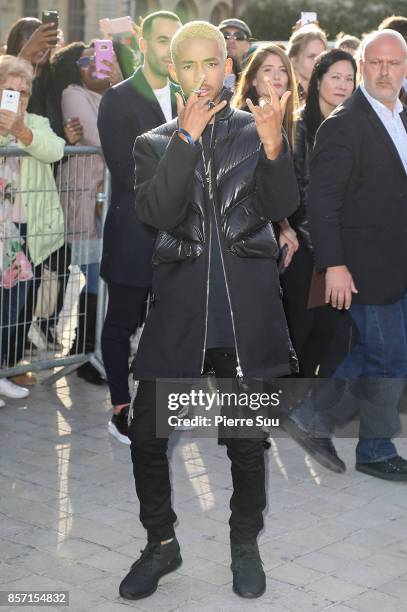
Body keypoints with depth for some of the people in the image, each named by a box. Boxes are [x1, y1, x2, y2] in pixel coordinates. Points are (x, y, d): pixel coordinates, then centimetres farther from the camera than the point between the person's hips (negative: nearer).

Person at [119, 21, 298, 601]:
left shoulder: (254, 129, 8)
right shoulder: (155, 144, 9)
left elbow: (281, 206, -4)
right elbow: (156, 213, -8)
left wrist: (273, 145, -21)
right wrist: (187, 137, -16)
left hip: (248, 302, -1)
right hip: (179, 299, 1)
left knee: (248, 434, 5)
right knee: (147, 433, -1)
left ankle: (245, 545, 26)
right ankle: (161, 544, 20)